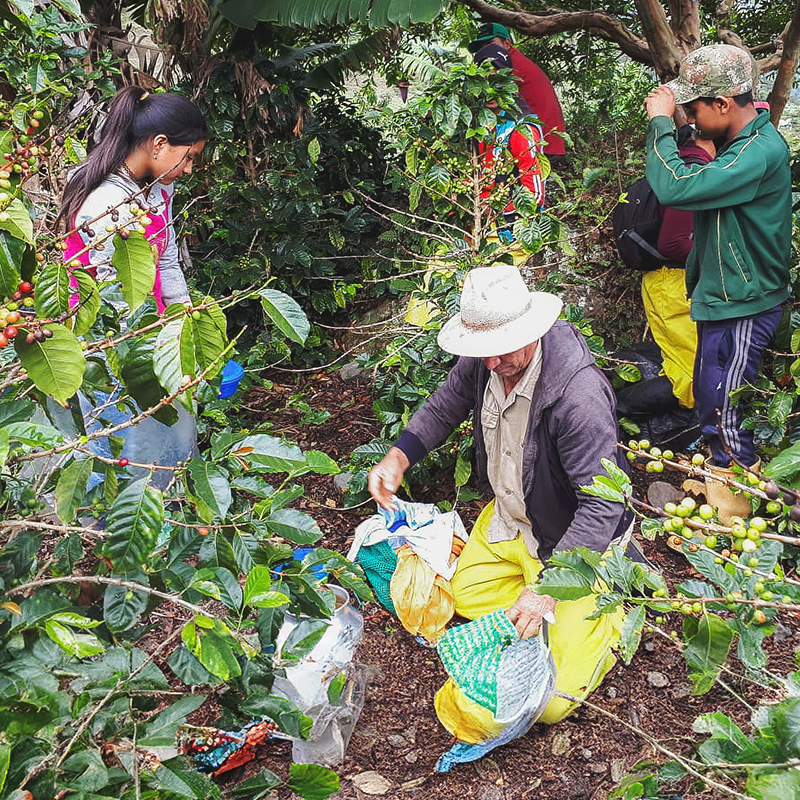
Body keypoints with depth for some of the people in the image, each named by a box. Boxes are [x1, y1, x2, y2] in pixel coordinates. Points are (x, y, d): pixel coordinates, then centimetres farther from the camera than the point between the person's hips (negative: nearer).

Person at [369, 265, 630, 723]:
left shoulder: (579, 393, -36)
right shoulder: (482, 362, -13)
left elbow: (602, 504, -34)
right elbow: (446, 406, 10)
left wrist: (548, 586, -38)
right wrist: (398, 457, -6)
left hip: (569, 544, -7)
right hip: (506, 518, 8)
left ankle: (615, 614, 15)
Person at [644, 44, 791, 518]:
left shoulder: (759, 153, -26)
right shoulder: (743, 142, 7)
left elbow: (675, 188, -33)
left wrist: (662, 121, -22)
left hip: (742, 309, -10)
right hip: (723, 299, 10)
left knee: (723, 411, -1)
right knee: (709, 399, 21)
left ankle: (733, 516, 14)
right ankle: (716, 480, 39)